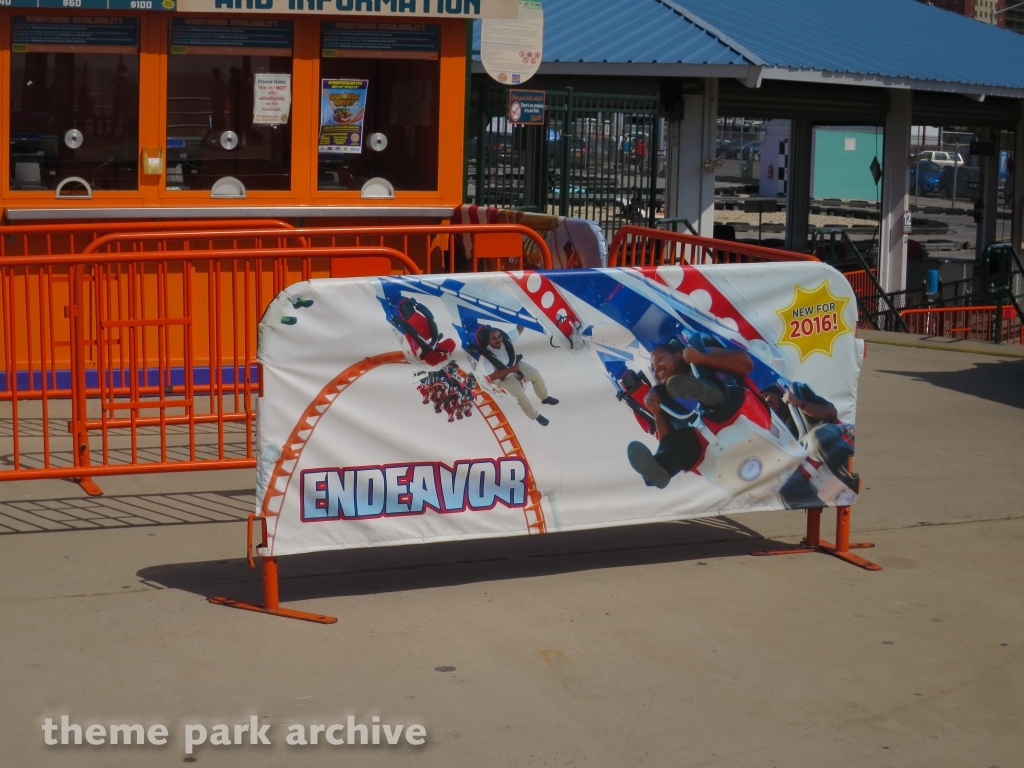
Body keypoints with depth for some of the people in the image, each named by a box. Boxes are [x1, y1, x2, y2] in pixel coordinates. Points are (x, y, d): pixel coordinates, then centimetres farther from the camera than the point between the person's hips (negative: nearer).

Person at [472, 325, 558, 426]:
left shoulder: (505, 339, -21)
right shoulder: (485, 357, -34)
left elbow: (519, 330, -3)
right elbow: (492, 377, -33)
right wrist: (510, 370, -35)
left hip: (515, 365, 6)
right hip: (503, 378, -6)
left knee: (536, 374, 0)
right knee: (519, 394, -20)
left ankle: (544, 397, 29)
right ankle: (535, 416, 4)